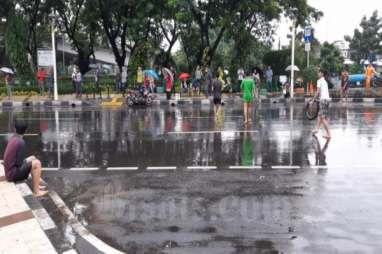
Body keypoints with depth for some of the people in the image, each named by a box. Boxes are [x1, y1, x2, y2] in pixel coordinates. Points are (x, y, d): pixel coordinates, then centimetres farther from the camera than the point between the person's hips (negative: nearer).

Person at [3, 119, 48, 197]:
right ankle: (36, 191, -5)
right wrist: (26, 161, -1)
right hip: (13, 174, -8)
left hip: (9, 171, 8)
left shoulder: (13, 138, 4)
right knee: (37, 163, -9)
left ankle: (36, 185, 21)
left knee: (32, 158, 18)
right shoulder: (21, 142, -21)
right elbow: (19, 163, -19)